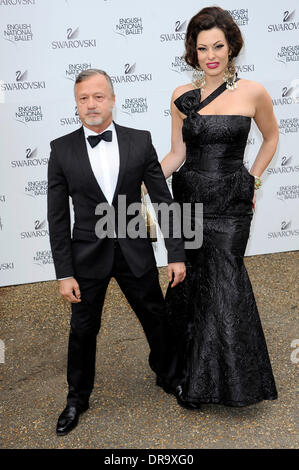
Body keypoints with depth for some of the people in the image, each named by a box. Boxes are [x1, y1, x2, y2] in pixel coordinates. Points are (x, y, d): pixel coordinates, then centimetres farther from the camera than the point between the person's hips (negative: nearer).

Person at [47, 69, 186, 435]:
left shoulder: (140, 141, -5)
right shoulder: (62, 149, -6)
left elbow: (163, 199, -1)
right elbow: (58, 216, -4)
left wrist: (176, 254, -3)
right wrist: (64, 273, -7)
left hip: (135, 252, 1)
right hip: (87, 254, 0)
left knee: (156, 319, 16)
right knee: (83, 330, 13)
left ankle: (167, 374, 45)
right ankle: (77, 398, 35)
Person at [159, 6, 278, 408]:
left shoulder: (253, 93, -3)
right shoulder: (182, 96, 3)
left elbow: (271, 138, 13)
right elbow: (176, 155, 5)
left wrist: (252, 180, 7)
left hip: (230, 205, -2)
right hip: (188, 200, 2)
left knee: (223, 285, -3)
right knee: (191, 282, 8)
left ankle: (213, 379, 17)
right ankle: (189, 375, 28)